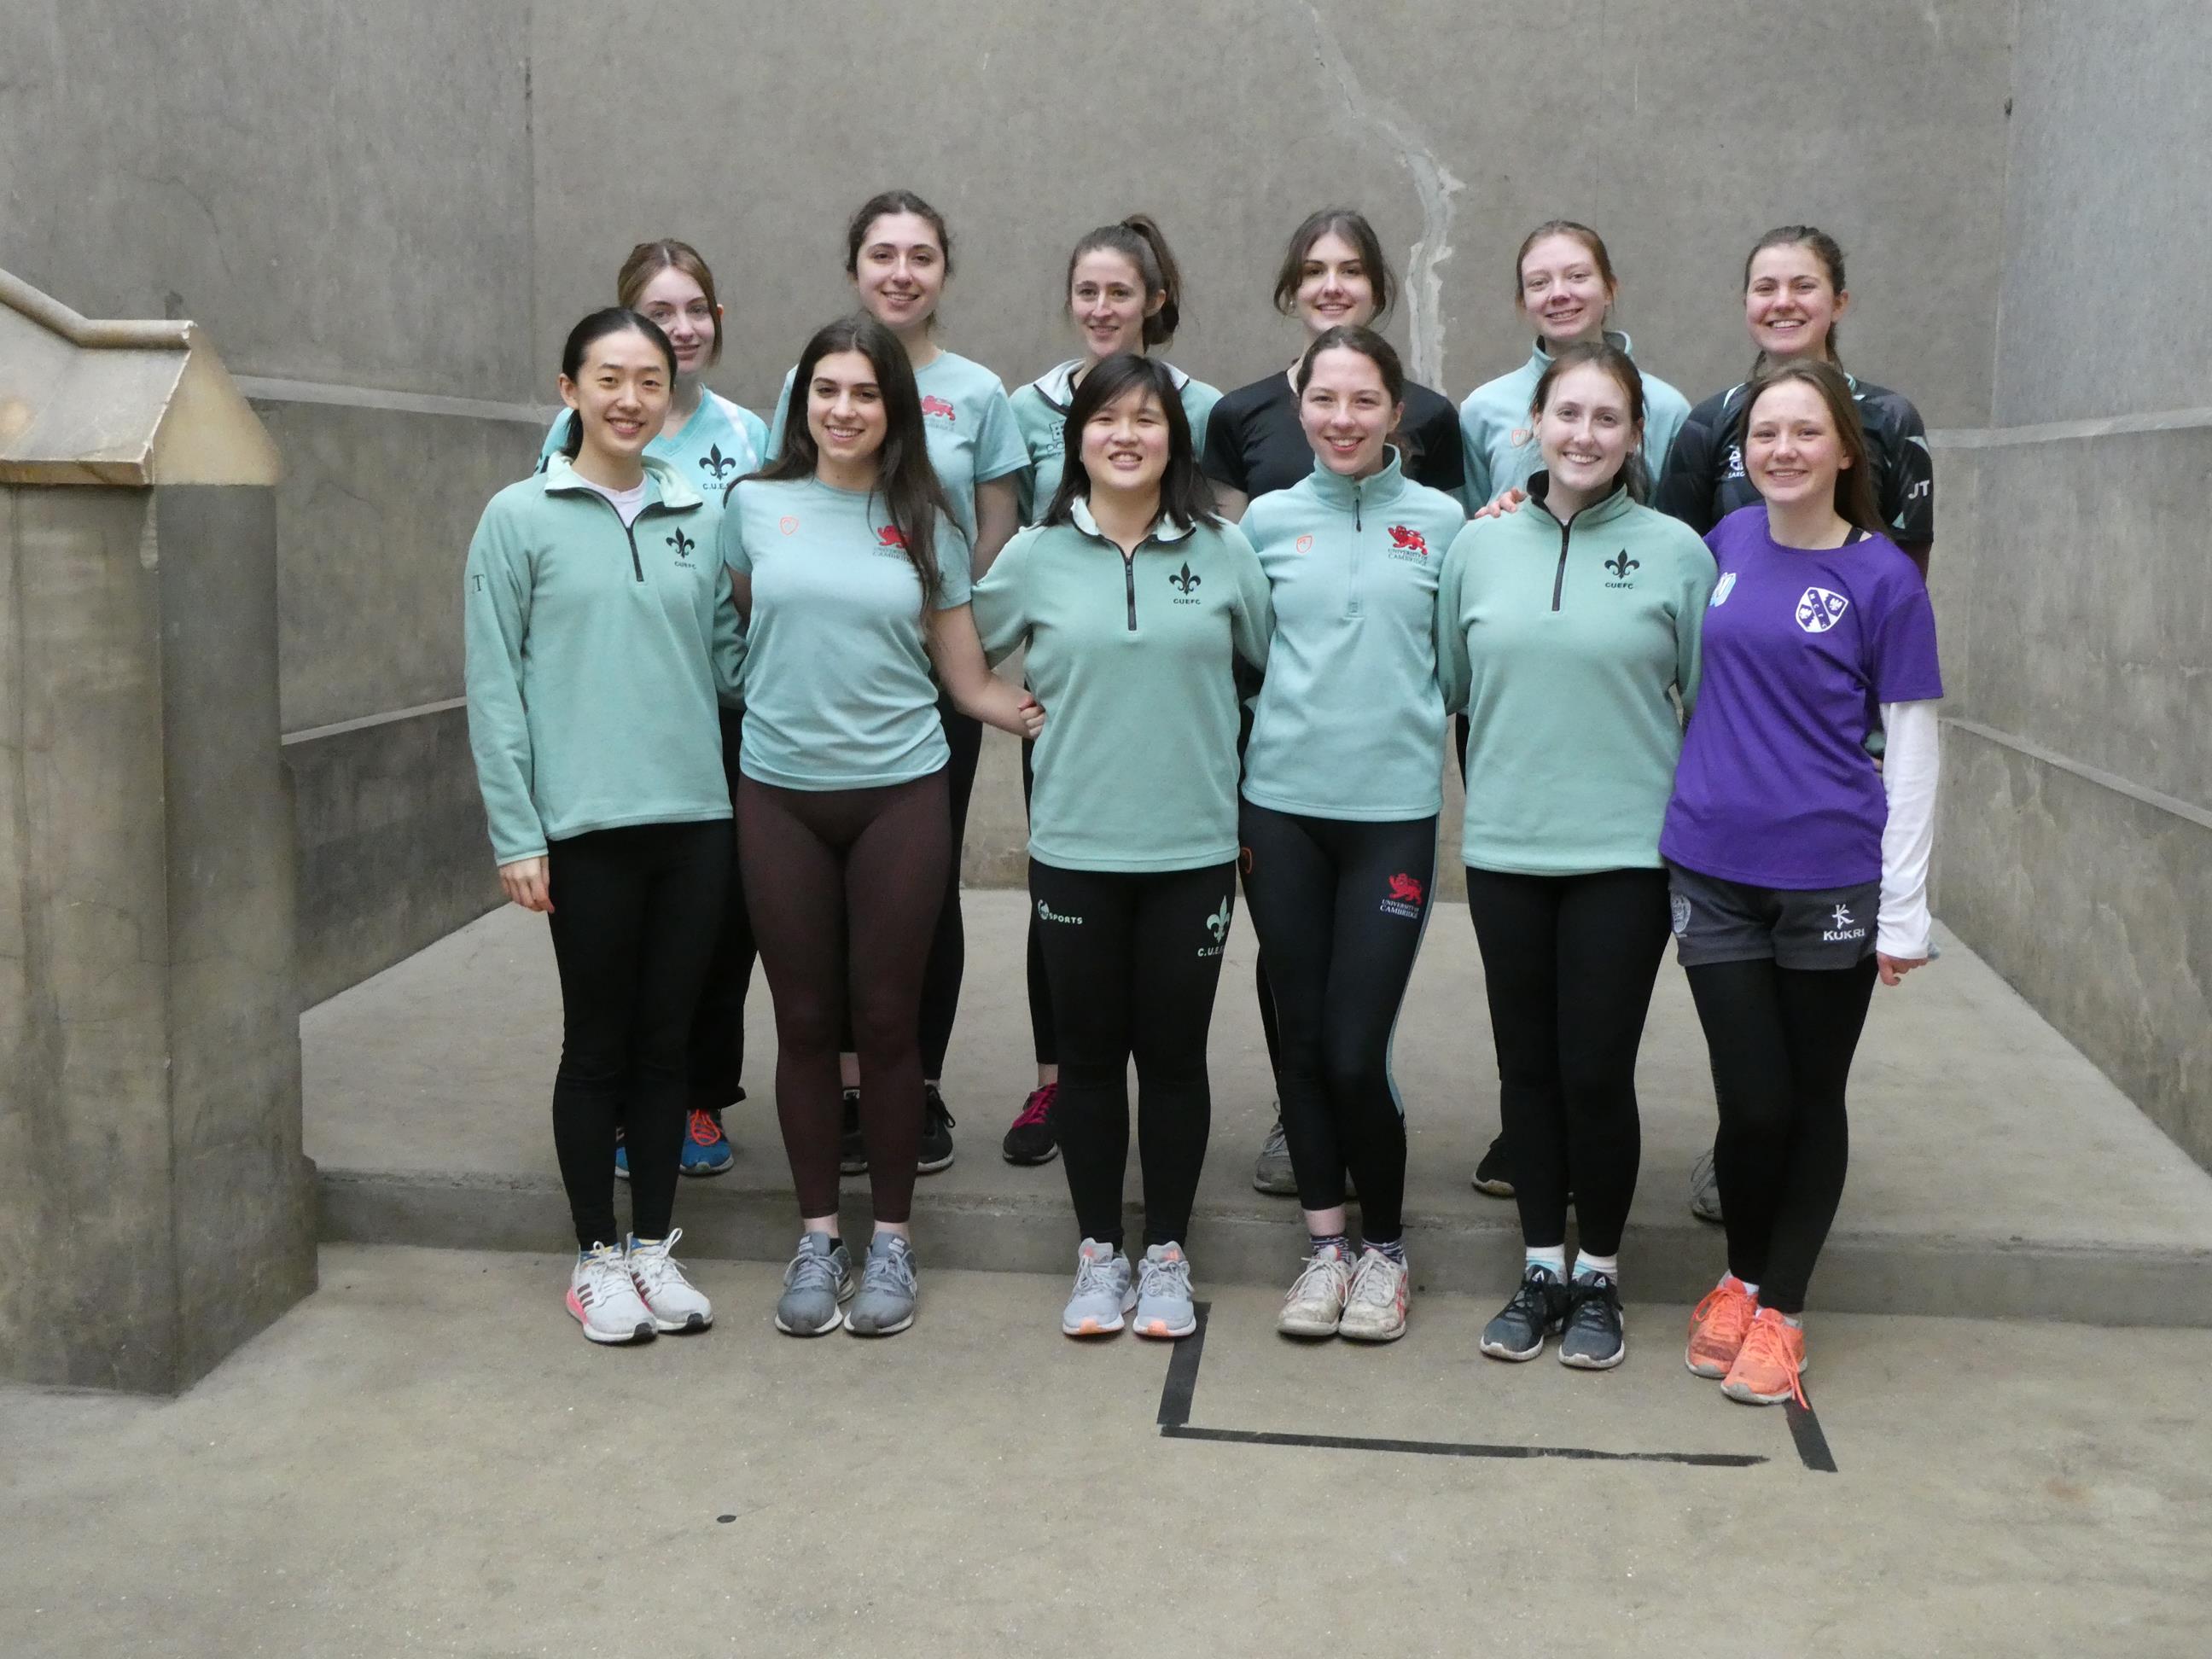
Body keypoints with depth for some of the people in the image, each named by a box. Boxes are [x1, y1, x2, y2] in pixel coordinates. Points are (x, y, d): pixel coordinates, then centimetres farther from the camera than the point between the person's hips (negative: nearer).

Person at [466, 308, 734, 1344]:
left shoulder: (699, 515, 10)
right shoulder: (521, 518, -2)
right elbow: (495, 687, -4)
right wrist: (516, 836, -9)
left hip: (694, 814, 4)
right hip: (586, 824, -3)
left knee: (666, 1041, 11)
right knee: (597, 1044, 6)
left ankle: (653, 1248, 24)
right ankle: (596, 1258, 21)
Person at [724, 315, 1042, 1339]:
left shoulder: (925, 523, 3)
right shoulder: (755, 505, 3)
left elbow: (967, 679, 4)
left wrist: (1045, 709, -10)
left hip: (899, 794, 0)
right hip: (780, 795, 1)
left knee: (888, 1019, 4)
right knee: (805, 1020, 7)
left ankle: (891, 1239, 18)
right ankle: (817, 1237, 21)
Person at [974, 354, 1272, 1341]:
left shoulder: (1224, 552, 0)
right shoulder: (1035, 557, 0)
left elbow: (1274, 662, 9)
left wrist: (1204, 737, 5)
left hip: (1194, 849, 0)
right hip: (1075, 849, 0)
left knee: (1174, 1054, 8)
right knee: (1090, 1054, 9)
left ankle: (1166, 1253, 22)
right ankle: (1099, 1252, 23)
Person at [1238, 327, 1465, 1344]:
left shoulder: (1442, 522, 3)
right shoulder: (1268, 519, 6)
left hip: (1393, 809, -2)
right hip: (1282, 807, 2)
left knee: (1357, 1050, -4)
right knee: (1304, 1038, 8)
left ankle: (1384, 1248, 17)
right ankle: (1325, 1245, 22)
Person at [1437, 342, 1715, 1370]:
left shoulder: (1675, 551, -3)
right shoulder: (1478, 547, 4)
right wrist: (1494, 784, 11)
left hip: (1624, 853, -2)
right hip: (1504, 851, 3)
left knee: (1597, 1073, 1)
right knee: (1528, 1069, 11)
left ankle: (1598, 1278, 21)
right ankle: (1539, 1272, 25)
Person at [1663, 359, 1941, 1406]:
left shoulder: (1882, 577, -7)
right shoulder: (1728, 542, 2)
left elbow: (1912, 749, -6)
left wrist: (1905, 913, -7)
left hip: (1829, 882, -2)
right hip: (1713, 872, 2)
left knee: (1813, 1098, 10)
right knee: (1752, 1101, 5)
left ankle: (1778, 1312, 24)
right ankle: (1740, 1279, 28)